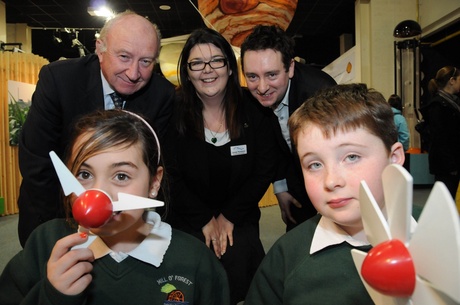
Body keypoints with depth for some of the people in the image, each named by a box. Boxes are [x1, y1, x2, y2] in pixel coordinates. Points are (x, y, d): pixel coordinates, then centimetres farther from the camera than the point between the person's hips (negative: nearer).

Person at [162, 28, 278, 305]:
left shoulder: (252, 112, -6)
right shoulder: (174, 114, -9)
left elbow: (264, 171, -4)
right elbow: (171, 176, -7)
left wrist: (229, 216, -7)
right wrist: (204, 220, -9)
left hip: (239, 219, 1)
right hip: (188, 220, -1)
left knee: (237, 271, -15)